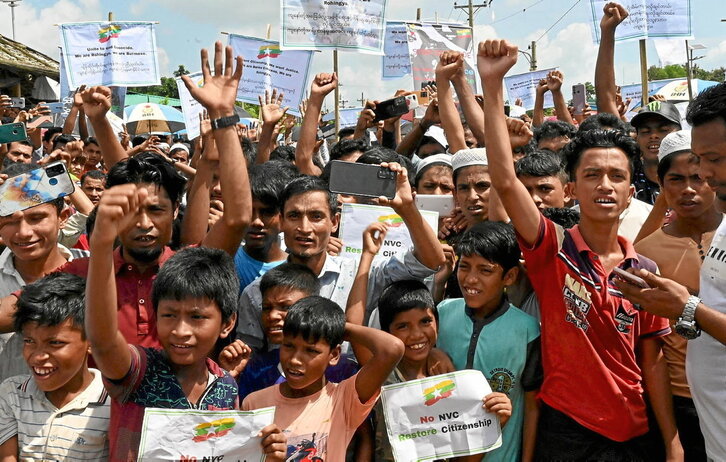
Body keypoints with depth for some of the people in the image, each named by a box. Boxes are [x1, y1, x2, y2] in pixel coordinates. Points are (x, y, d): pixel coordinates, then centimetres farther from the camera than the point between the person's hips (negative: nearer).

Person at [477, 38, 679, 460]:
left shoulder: (645, 271, 0)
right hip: (564, 427, -3)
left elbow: (652, 361, 5)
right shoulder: (552, 249, -9)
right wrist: (493, 84, -27)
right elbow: (505, 180, -23)